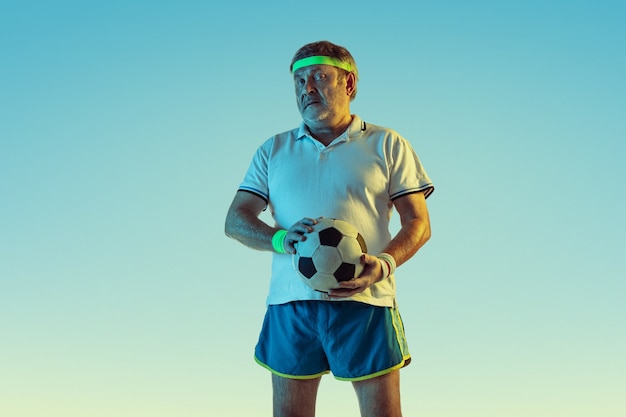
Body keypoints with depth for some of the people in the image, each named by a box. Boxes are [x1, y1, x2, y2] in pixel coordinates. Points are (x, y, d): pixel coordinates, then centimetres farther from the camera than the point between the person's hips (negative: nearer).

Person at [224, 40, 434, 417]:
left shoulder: (387, 145, 10)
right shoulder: (273, 150, 18)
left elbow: (418, 223, 5)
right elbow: (236, 220, 10)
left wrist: (385, 263, -16)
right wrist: (280, 239, -12)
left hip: (364, 302, -2)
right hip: (289, 303, 3)